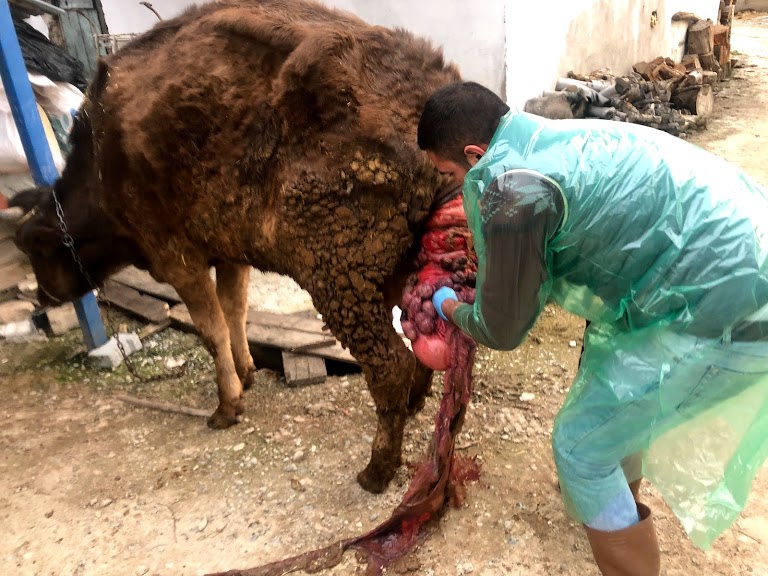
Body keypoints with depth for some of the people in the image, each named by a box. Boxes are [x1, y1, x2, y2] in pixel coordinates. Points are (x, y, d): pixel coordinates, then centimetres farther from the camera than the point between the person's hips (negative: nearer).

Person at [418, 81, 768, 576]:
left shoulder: (512, 188, -20)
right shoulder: (552, 141, 8)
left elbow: (504, 329, -7)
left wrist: (452, 309, 13)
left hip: (727, 308, -10)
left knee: (580, 445, 3)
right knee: (612, 397, 28)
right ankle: (621, 496, 54)